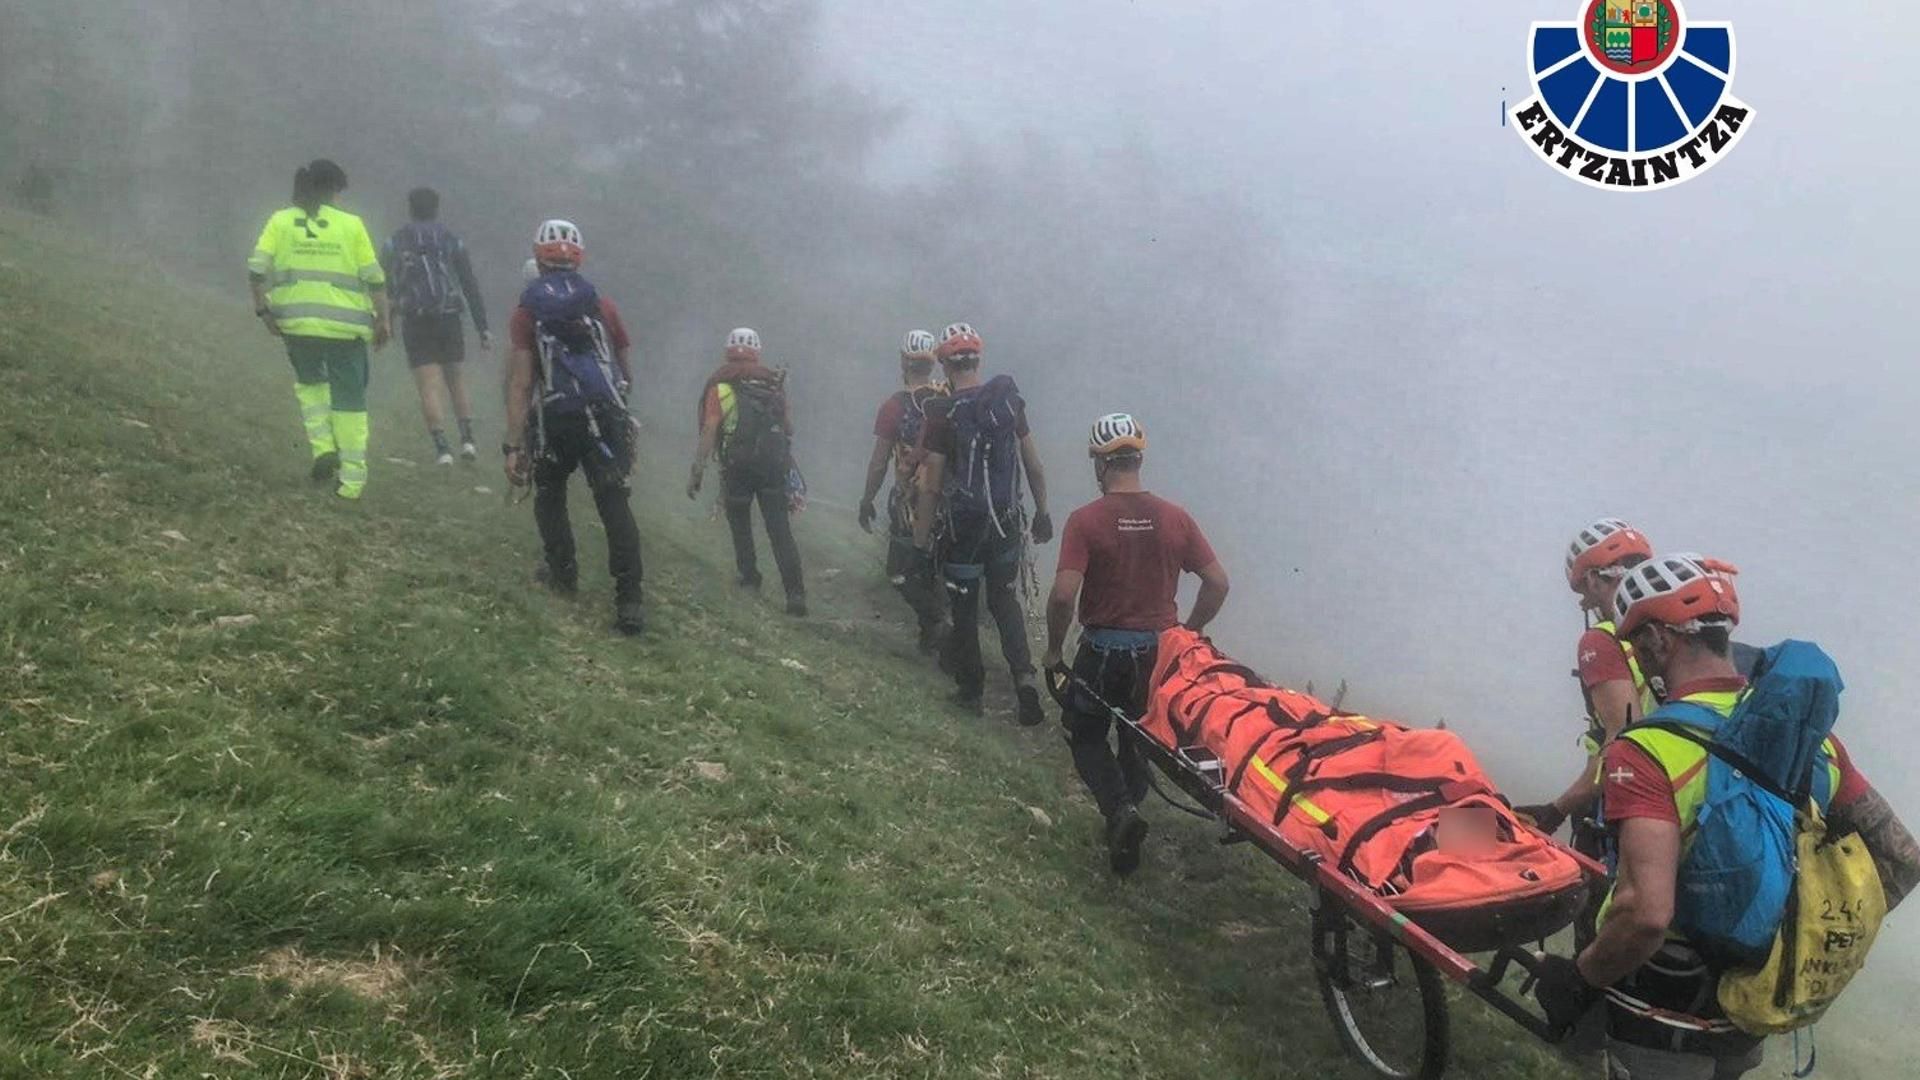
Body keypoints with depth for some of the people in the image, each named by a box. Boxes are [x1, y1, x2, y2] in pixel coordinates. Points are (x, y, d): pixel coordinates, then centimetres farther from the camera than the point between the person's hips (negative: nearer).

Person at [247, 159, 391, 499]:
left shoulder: (280, 221, 5)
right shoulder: (351, 225, 1)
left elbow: (257, 269, -4)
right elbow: (374, 278, -2)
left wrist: (263, 310, 6)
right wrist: (382, 318, 5)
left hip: (297, 323, 2)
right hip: (345, 326, -2)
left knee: (310, 382, 26)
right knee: (350, 400, 5)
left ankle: (323, 446, 6)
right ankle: (351, 479, 4)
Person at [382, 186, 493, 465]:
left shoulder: (394, 243, 7)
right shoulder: (453, 241, 7)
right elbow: (471, 287, 4)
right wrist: (483, 328, 4)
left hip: (415, 321, -1)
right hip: (449, 319, 1)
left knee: (429, 387, -2)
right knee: (455, 379, 16)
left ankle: (442, 448, -12)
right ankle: (467, 439, 6)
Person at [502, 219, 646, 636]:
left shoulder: (527, 311, 0)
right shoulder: (603, 305, 8)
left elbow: (520, 383, -7)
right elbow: (628, 366, 13)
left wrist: (514, 447, -8)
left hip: (554, 422, -1)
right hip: (605, 419, 1)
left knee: (550, 496, 25)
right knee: (614, 504, -3)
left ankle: (563, 573, 30)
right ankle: (629, 601, -11)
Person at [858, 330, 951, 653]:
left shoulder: (894, 405, -13)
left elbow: (879, 462, -10)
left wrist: (867, 501, 1)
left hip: (910, 502, -4)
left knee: (900, 571, 8)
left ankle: (936, 621, -7)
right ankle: (932, 631, 25)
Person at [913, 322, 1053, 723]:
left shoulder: (942, 414, -14)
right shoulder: (1010, 400, -3)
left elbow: (931, 487, -13)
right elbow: (1033, 465, 2)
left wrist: (921, 543, -5)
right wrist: (1042, 513, 15)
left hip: (963, 526, -3)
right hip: (1007, 521, 4)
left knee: (965, 608, 13)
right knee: (1005, 600, 19)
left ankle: (970, 689, 23)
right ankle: (1024, 676, 3)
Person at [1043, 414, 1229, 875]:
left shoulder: (1085, 520, -16)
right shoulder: (1175, 518, -4)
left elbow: (1063, 594, -22)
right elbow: (1218, 582, -3)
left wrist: (1054, 649, -7)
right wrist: (1187, 634, 11)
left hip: (1103, 649, -3)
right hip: (1158, 649, 3)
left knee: (1085, 734, 16)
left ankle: (1119, 809, -6)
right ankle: (1127, 811, 29)